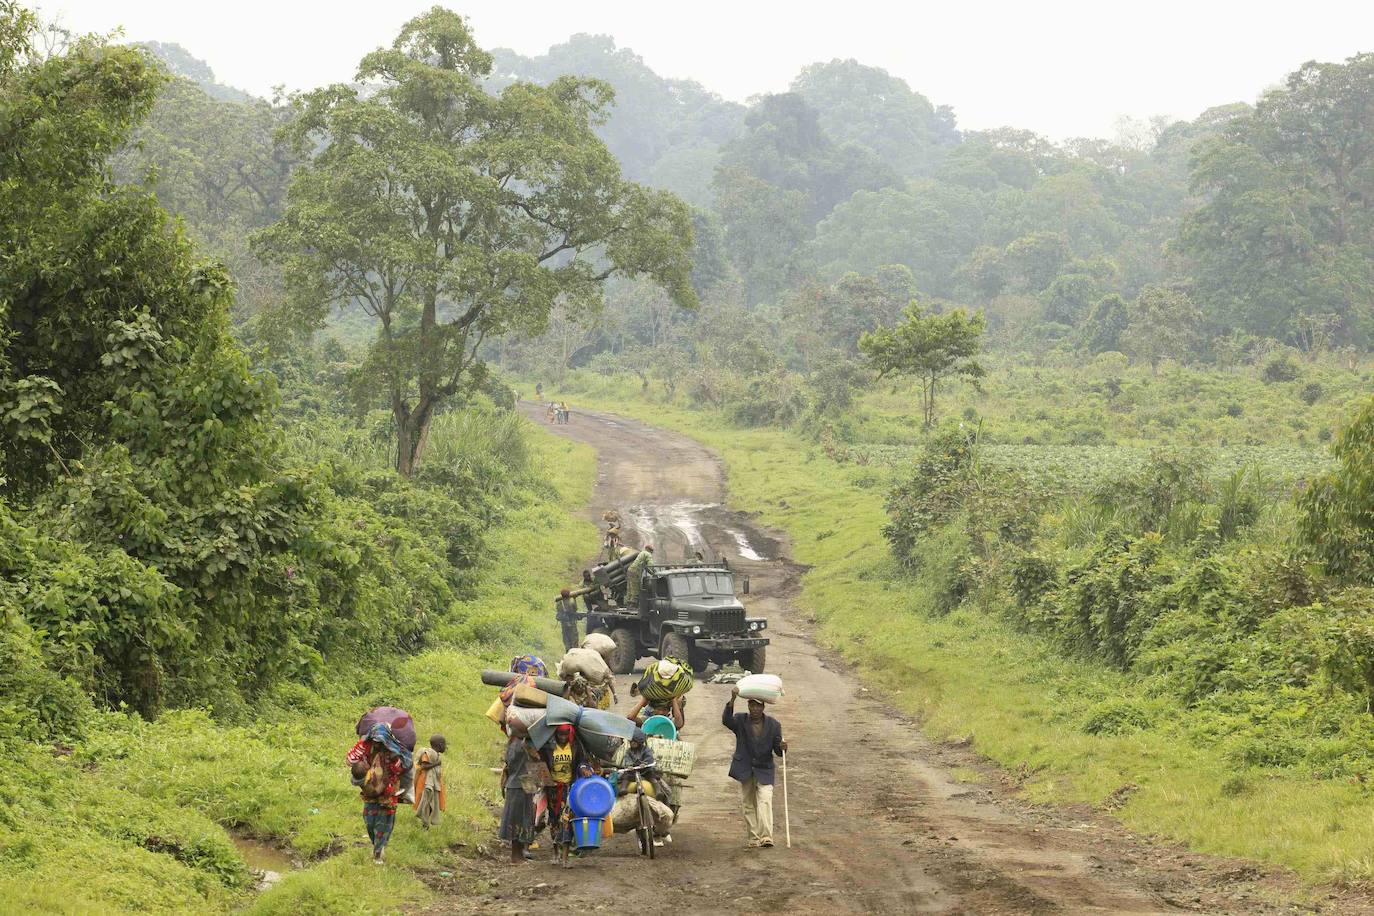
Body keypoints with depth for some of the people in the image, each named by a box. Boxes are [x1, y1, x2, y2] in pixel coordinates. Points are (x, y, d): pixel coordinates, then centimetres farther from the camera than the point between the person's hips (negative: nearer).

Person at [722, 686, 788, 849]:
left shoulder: (773, 724, -1)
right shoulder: (740, 720, -2)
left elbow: (778, 751, 0)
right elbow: (726, 720, -26)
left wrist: (782, 747, -25)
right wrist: (732, 701, -39)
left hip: (764, 770, -1)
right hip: (745, 770, 1)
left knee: (765, 802, -17)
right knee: (748, 805, 4)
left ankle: (766, 837, -25)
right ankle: (754, 839, 11)